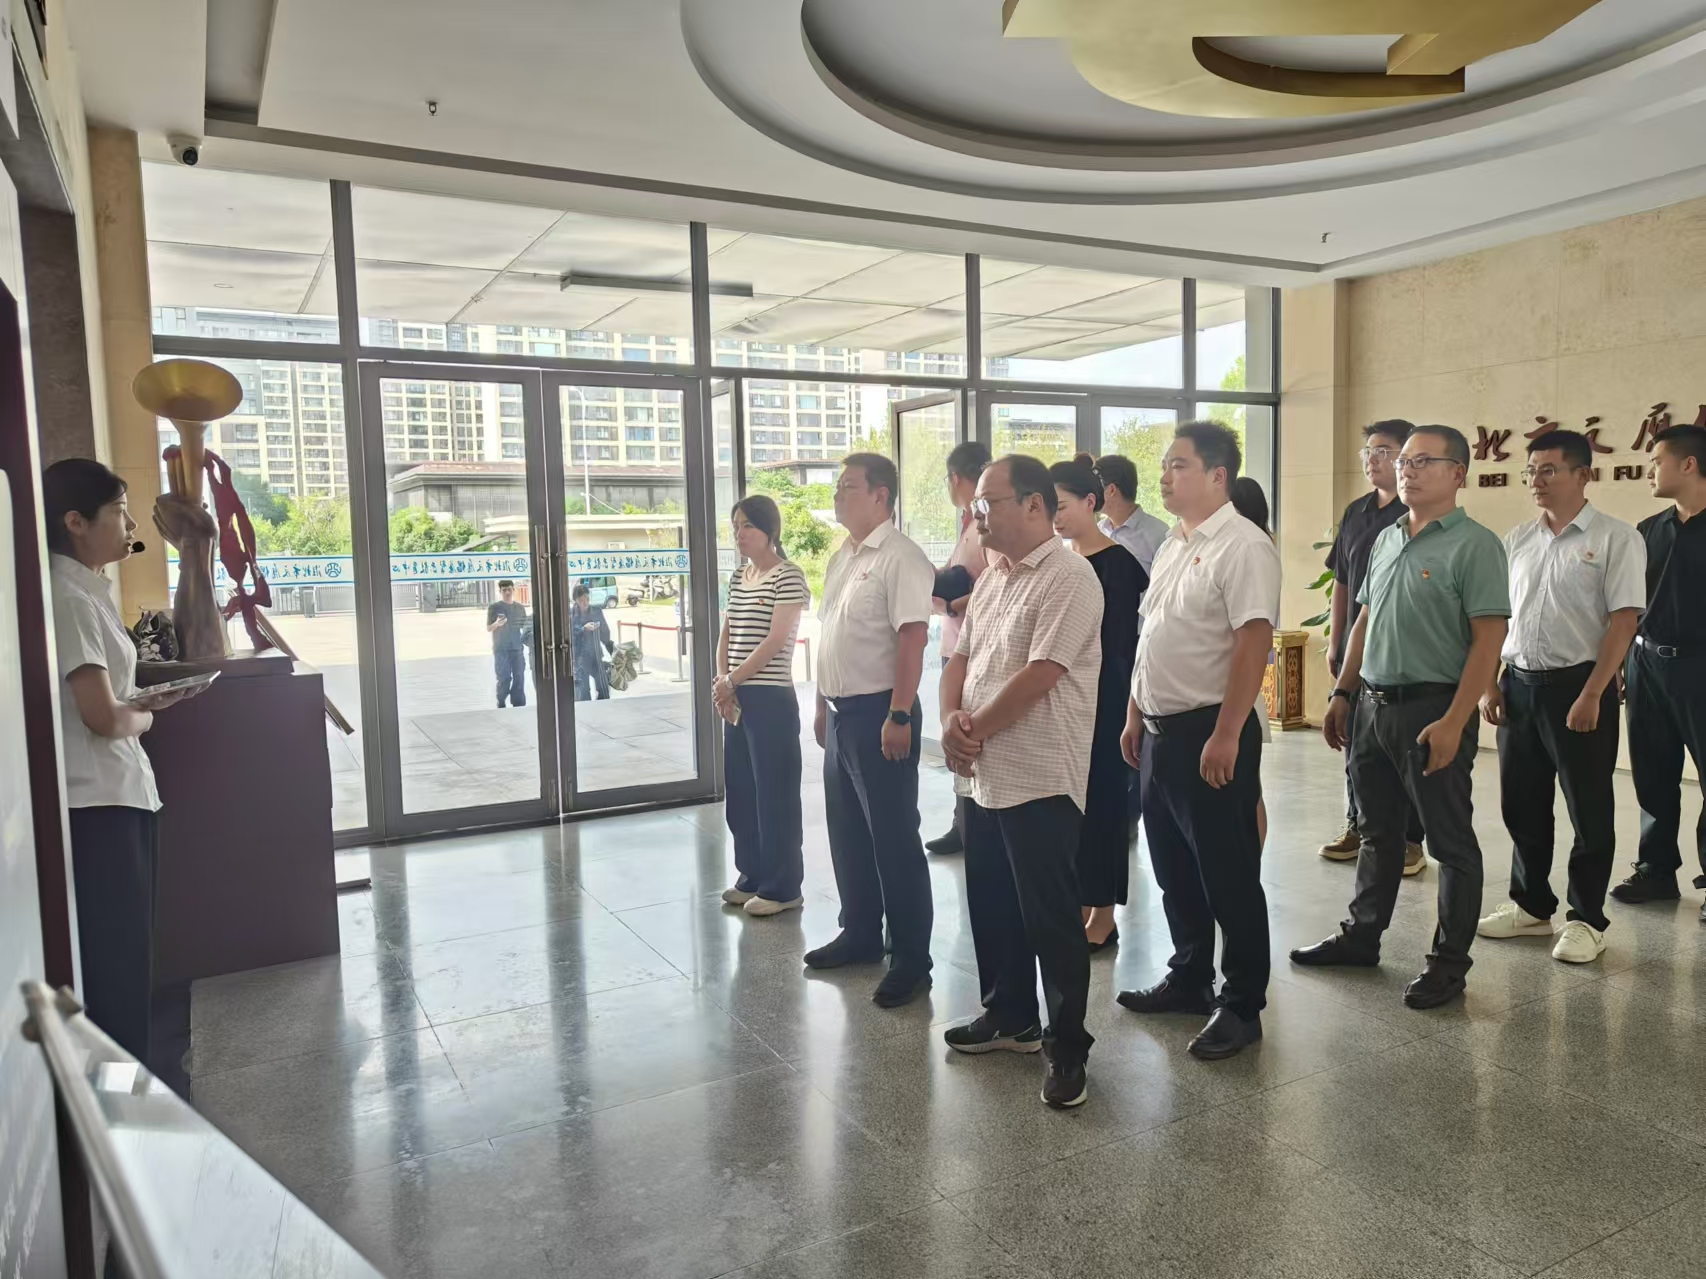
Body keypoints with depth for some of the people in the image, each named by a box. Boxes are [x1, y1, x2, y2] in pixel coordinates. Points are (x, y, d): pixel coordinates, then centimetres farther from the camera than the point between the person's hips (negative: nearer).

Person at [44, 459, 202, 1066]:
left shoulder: (86, 590, 13)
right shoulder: (68, 599, -17)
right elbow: (103, 717, -21)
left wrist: (143, 701, 6)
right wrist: (145, 717, -2)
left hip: (118, 795, 10)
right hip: (96, 806, -10)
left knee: (126, 954, 17)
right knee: (114, 962, 0)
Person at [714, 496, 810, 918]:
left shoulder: (788, 576, -9)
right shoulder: (738, 577, 14)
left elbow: (776, 640, -15)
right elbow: (726, 635, 13)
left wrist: (731, 681, -13)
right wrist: (721, 683, -3)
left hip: (771, 698, -8)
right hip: (736, 699, 8)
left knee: (775, 794, -1)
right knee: (740, 792, 14)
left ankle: (782, 887, 10)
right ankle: (752, 876, 27)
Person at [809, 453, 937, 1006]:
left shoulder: (900, 558, -14)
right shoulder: (841, 557, 14)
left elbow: (913, 638, -20)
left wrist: (898, 716, -24)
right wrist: (823, 704, 19)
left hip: (879, 713, -9)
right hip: (840, 712, 9)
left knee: (894, 837, -1)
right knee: (846, 830, 18)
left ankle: (911, 958, 10)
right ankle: (860, 934, 33)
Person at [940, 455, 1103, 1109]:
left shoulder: (1068, 577, -14)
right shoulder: (991, 578, 14)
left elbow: (1039, 674, -21)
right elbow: (961, 658, 14)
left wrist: (974, 729, -12)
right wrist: (951, 721, -4)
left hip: (1039, 778, -9)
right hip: (983, 775, 9)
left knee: (1051, 918, 1)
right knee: (991, 905, 18)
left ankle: (1067, 1048, 15)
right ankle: (1010, 1017, 35)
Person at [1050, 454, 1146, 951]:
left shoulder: (1116, 563, -11)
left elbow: (1121, 642, -13)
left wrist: (1121, 706, -15)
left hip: (1103, 698, -7)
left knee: (1101, 798, 1)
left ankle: (1103, 913, 13)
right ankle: (1079, 903, 23)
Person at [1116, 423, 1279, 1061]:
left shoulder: (1242, 546, -14)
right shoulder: (1173, 545, 14)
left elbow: (1253, 643, -21)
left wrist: (1225, 735, -24)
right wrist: (1135, 717, 17)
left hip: (1210, 732, -9)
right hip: (1161, 731, 9)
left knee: (1228, 875, 2)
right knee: (1174, 868, 18)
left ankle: (1242, 1004, 16)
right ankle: (1189, 977, 34)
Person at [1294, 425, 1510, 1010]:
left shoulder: (1474, 544, -11)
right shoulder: (1386, 540, 12)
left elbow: (1488, 640, -16)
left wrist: (1453, 722, -21)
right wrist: (1341, 693, 14)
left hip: (1433, 708, -7)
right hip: (1373, 704, 7)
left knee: (1450, 842, 6)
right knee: (1377, 831, 18)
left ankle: (1449, 962, 18)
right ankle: (1361, 937, 31)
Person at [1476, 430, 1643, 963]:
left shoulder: (1616, 538, -6)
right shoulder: (1516, 540, 10)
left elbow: (1623, 620, -11)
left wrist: (1590, 695, -16)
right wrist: (1489, 685, 6)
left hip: (1577, 685, -5)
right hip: (1518, 684, 5)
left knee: (1589, 810, 5)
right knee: (1521, 804, 12)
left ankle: (1586, 920, 18)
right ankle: (1531, 905, 27)